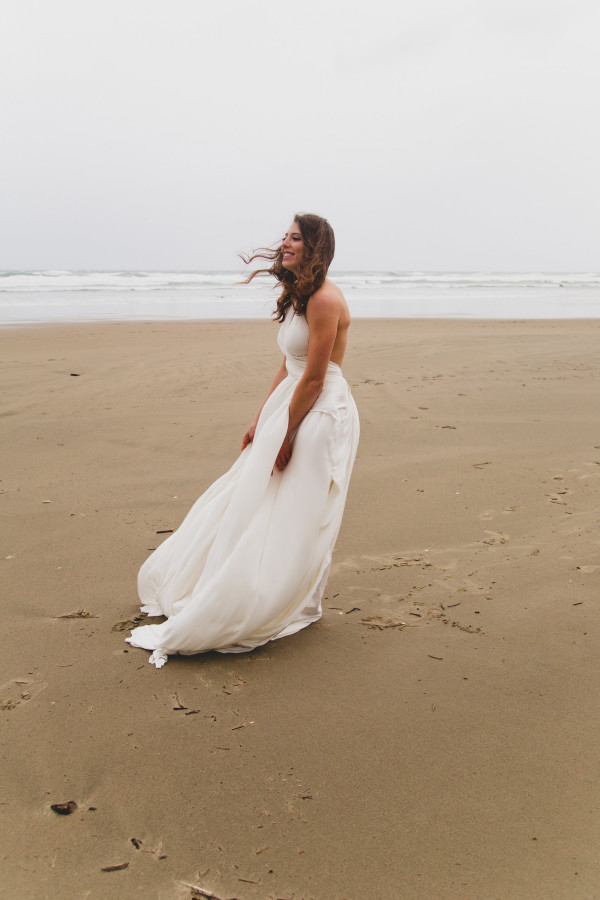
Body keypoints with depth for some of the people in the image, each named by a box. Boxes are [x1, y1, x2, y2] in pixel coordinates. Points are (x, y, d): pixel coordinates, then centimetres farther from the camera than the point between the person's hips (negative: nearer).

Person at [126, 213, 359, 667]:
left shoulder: (324, 299, -19)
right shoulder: (298, 297, 12)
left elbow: (313, 378, -21)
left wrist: (285, 435, -17)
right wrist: (261, 421, 13)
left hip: (321, 414, -10)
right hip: (294, 406, 10)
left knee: (292, 516, 1)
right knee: (257, 501, 18)